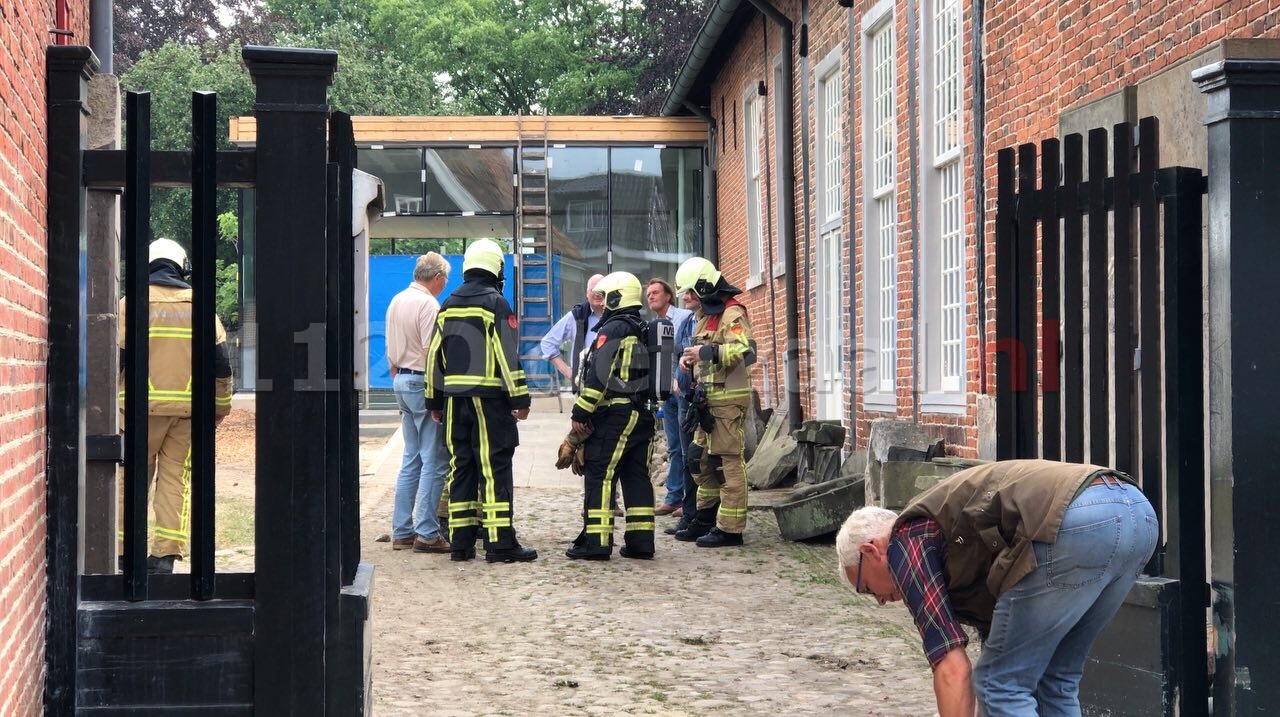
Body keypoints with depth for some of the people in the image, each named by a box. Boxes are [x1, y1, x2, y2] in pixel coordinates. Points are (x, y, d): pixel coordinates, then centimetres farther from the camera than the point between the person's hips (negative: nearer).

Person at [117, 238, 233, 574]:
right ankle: (166, 554, -1)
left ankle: (125, 550, 6)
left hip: (143, 405, -2)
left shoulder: (132, 303, 2)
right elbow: (220, 361, 8)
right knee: (176, 477, 4)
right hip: (189, 407, 2)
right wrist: (221, 406, 16)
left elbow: (116, 357, -3)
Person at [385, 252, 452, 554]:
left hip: (402, 381, 9)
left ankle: (402, 531, 14)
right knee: (434, 461, -5)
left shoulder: (397, 301, 13)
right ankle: (426, 534, -6)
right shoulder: (428, 305, -14)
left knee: (411, 458, 13)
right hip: (423, 384, -9)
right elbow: (432, 352, -19)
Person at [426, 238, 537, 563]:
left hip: (455, 399, 6)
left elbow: (435, 355, 14)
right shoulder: (495, 303, -7)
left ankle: (461, 540, 11)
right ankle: (500, 543, -7)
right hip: (489, 398, -6)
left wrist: (435, 401, 19)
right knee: (495, 467, -5)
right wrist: (520, 398, -9)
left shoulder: (448, 305, 12)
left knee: (460, 466, 10)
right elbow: (508, 355, -12)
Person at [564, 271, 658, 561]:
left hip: (614, 415, -8)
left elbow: (598, 375, -17)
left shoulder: (613, 330, -10)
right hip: (642, 415, 8)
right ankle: (640, 541, 9)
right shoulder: (644, 333, 17)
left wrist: (581, 412, -14)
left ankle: (596, 542, -8)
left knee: (599, 476, -5)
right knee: (637, 477, 9)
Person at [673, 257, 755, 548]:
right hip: (709, 399, 11)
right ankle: (705, 520, 24)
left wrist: (707, 352, -29)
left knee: (728, 462, -8)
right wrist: (691, 358, 10)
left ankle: (730, 529, -6)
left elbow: (743, 351, -25)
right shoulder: (706, 314, 20)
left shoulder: (732, 314, -12)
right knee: (701, 460, 15)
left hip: (728, 399, -11)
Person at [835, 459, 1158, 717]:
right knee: (1054, 680, 24)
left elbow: (952, 672, 3)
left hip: (1078, 526, -9)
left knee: (1001, 684, 6)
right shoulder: (964, 550, 36)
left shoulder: (906, 542, 12)